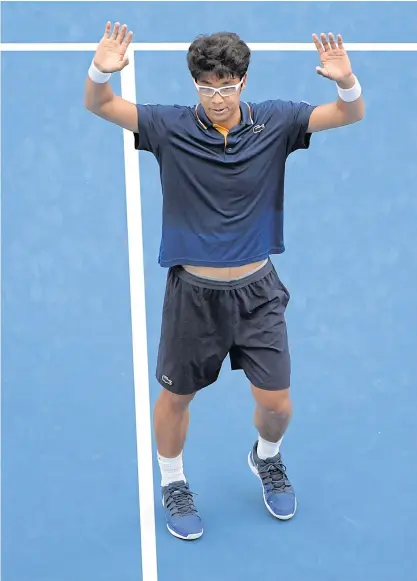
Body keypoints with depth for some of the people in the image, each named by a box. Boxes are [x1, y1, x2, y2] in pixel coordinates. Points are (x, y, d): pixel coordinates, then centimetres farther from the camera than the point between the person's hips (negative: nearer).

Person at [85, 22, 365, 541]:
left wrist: (346, 81, -32)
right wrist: (101, 70, -36)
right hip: (193, 293, -1)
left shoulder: (274, 123, -6)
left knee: (276, 403, 5)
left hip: (257, 292, 1)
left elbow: (351, 114, -9)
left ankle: (266, 458, 41)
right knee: (175, 398, 12)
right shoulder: (170, 128, -9)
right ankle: (172, 484, 39)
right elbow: (98, 106, -13)